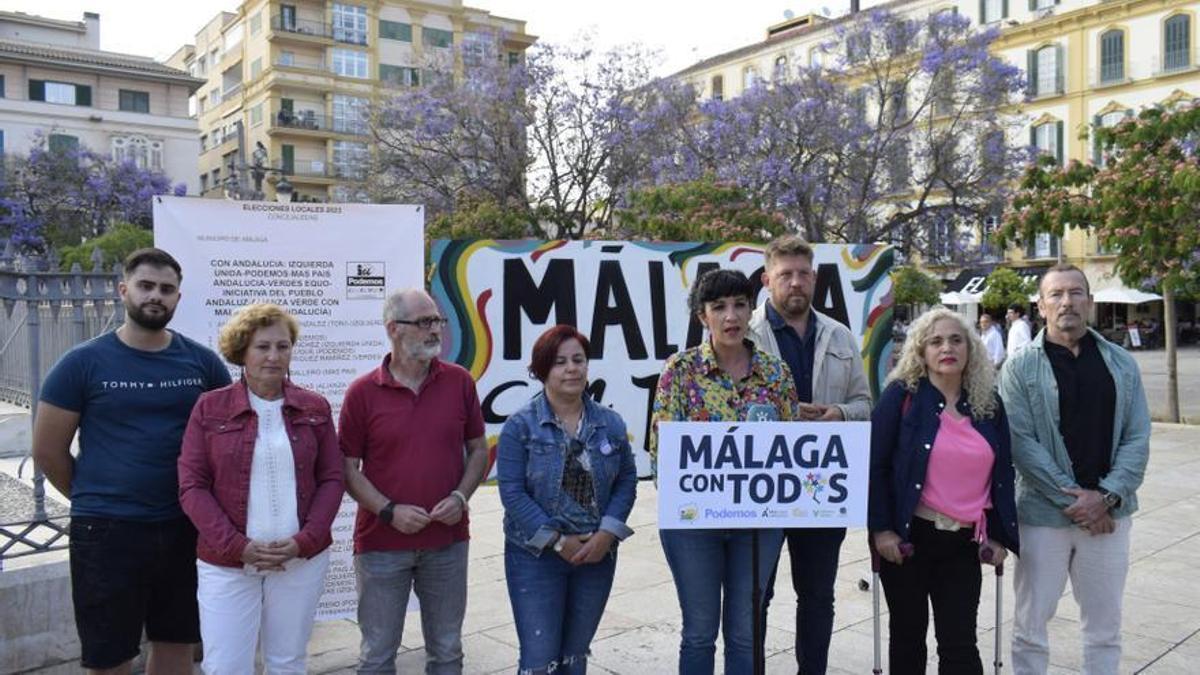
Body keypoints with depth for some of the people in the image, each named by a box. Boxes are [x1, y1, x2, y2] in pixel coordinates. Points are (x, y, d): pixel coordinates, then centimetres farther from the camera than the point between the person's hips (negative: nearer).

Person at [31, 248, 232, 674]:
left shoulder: (202, 362, 1)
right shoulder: (83, 363, -5)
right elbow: (48, 451, 1)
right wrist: (96, 499, 7)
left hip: (185, 529, 2)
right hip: (106, 531, -2)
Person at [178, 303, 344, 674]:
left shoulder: (315, 408, 3)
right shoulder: (210, 408, -1)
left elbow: (331, 479, 3)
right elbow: (192, 486, -4)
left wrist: (305, 540, -10)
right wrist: (238, 546, -13)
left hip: (302, 559, 1)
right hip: (226, 563, -1)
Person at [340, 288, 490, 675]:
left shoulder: (459, 382, 0)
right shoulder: (362, 392, -6)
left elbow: (478, 449, 6)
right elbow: (347, 468, -3)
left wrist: (461, 497, -9)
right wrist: (389, 511, -14)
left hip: (448, 541, 2)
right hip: (381, 544, -2)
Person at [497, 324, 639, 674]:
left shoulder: (610, 423, 4)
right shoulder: (521, 425, -8)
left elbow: (627, 481, 4)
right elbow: (512, 492, -12)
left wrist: (607, 533, -10)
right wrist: (558, 541, -15)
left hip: (597, 555, 4)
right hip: (536, 557, -4)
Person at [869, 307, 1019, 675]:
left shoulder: (989, 404, 6)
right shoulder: (901, 395, -6)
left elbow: (1003, 474, 12)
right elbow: (874, 465, -8)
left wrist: (997, 535, 8)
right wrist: (881, 529, -12)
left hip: (964, 543, 3)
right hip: (908, 536, -3)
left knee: (960, 641, 4)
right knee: (908, 633, 11)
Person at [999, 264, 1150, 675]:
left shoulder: (1121, 364, 6)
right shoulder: (1020, 368, -4)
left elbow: (1137, 438, 1)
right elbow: (1021, 442, -11)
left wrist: (1106, 497, -12)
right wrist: (1073, 497, -15)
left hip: (1108, 515, 3)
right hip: (1043, 514, -3)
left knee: (1104, 627, 15)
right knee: (1030, 625, 7)